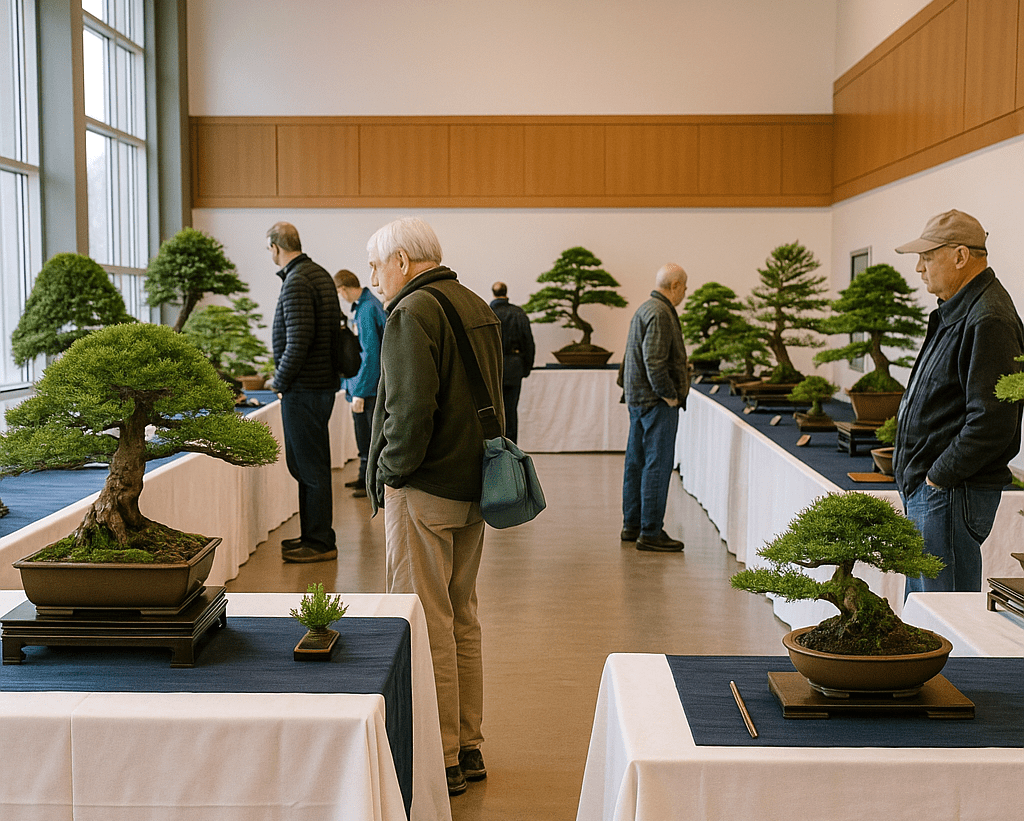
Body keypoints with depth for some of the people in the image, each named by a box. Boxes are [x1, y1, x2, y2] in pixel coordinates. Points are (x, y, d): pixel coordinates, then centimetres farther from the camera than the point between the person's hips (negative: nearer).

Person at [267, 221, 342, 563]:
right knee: (305, 462, 17)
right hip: (323, 382, 10)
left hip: (303, 389, -10)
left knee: (310, 466, -3)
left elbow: (299, 341, -24)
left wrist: (281, 381, -10)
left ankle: (320, 543, 5)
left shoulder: (296, 282, -17)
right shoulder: (321, 275, 13)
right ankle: (315, 536, 25)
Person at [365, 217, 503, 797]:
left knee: (426, 624, 0)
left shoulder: (413, 312, -14)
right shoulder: (478, 307, 14)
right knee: (462, 618, 16)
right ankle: (469, 748, 25)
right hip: (474, 485, 9)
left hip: (426, 490, -9)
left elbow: (411, 407, -23)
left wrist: (392, 472, -10)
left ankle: (439, 760, 8)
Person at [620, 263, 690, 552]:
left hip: (638, 398, 11)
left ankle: (632, 524, 22)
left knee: (637, 461, 14)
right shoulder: (660, 314, -16)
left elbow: (631, 357, 23)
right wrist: (669, 395, -15)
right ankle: (650, 532, -5)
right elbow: (654, 362, -24)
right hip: (656, 401, -11)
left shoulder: (645, 309, 17)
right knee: (657, 465, -7)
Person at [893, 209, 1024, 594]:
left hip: (952, 492, -11)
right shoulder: (956, 311, 15)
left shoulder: (987, 322, -19)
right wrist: (919, 475, 16)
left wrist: (939, 476, -17)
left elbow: (992, 421, -26)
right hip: (926, 488, 11)